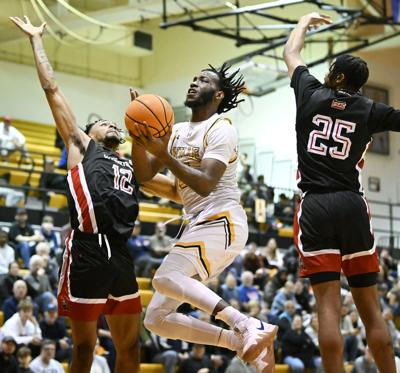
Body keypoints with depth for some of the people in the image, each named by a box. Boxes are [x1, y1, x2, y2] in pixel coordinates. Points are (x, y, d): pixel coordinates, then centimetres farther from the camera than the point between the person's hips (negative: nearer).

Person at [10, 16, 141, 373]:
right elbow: (51, 88, 12)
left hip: (120, 254, 5)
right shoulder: (81, 147, 13)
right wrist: (36, 38, 15)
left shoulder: (133, 166, 26)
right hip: (87, 252, -5)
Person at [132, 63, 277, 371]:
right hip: (199, 226, 9)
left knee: (165, 278, -33)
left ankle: (250, 326, -33)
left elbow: (204, 184, -19)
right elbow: (144, 175, 12)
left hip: (222, 221, -9)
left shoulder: (221, 129, -7)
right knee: (157, 319, 1)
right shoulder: (177, 132, 18)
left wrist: (163, 153, -22)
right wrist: (138, 132, -2)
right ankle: (247, 344, -2)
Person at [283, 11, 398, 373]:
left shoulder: (311, 94, 7)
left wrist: (307, 20, 43)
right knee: (370, 308, 6)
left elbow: (291, 53, 26)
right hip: (352, 206, 1)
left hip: (314, 207, -1)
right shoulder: (370, 111, 5)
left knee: (329, 307, -6)